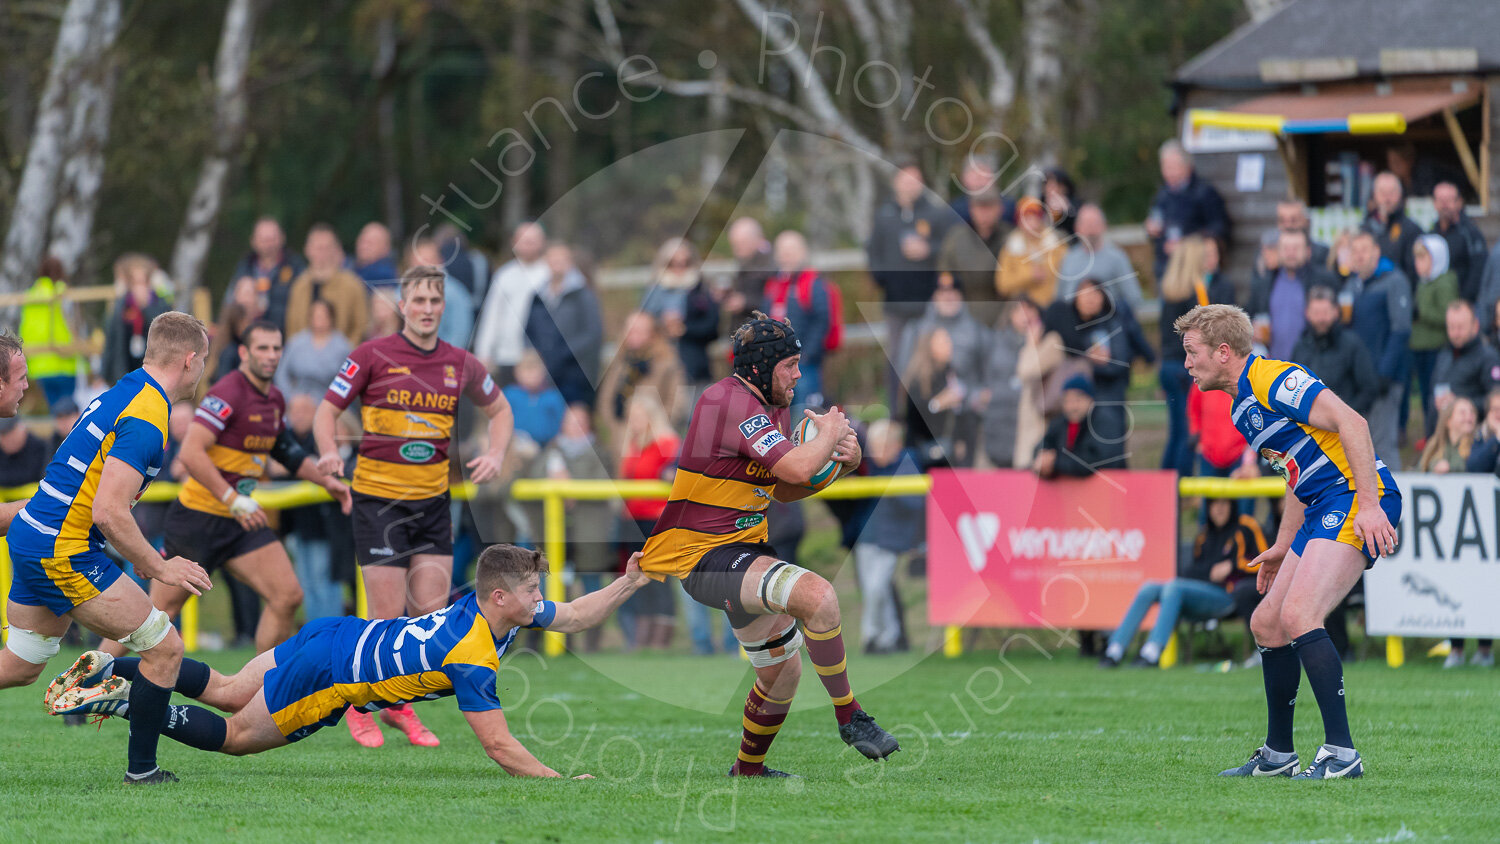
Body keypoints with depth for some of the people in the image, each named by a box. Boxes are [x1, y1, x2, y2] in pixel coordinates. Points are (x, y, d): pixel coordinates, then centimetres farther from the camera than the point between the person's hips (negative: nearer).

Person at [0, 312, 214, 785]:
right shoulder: (145, 419, -19)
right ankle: (141, 768, 5)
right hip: (64, 552, -10)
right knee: (164, 648, -3)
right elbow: (107, 512, -24)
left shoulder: (123, 393, 12)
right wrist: (160, 569, -14)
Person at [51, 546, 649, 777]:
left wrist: (628, 584, 4)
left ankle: (112, 669, 24)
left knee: (224, 692, 23)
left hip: (336, 637, 8)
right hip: (328, 676, -8)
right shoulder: (472, 660, -28)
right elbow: (498, 745, -28)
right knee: (232, 737, 8)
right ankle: (120, 701, 6)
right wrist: (559, 782, -25)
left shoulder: (488, 606, -4)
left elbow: (573, 616, 12)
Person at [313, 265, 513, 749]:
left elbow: (498, 408, 22)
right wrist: (329, 452, -20)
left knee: (432, 610, -1)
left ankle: (401, 706, 18)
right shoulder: (372, 356, -6)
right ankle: (360, 705, 13)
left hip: (433, 503, 4)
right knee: (388, 614, -8)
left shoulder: (460, 364, 6)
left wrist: (495, 454, 5)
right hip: (378, 497, -4)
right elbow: (328, 409, -1)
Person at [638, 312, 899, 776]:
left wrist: (840, 459, 6)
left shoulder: (774, 408, 13)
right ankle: (849, 716, -18)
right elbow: (795, 468, -29)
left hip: (743, 550, 11)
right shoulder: (732, 403, -20)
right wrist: (830, 433, -9)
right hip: (703, 558, -11)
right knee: (817, 595, -29)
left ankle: (748, 768, 36)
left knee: (783, 670, 16)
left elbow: (784, 489, 22)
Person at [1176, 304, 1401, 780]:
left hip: (1356, 497, -11)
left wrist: (1369, 504, -26)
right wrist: (1283, 547, 27)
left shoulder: (1272, 379, -13)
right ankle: (1277, 754, 23)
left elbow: (1351, 423, -21)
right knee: (1267, 624, 12)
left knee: (1298, 616, -23)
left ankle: (1341, 753, -23)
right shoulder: (1243, 407, 19)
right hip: (1324, 510, 11)